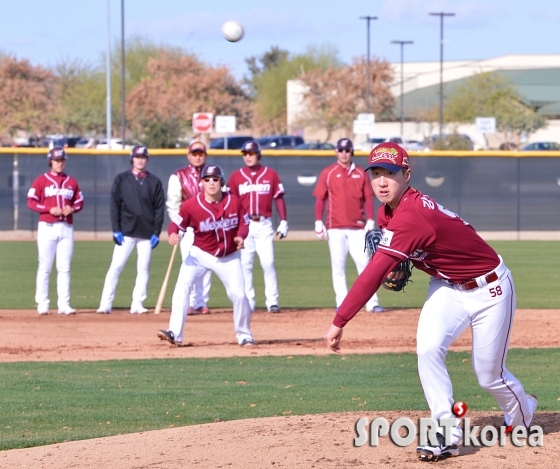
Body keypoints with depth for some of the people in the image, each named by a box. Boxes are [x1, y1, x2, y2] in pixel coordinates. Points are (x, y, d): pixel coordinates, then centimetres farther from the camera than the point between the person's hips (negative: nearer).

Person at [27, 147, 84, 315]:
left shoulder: (71, 182, 12)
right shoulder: (41, 180, 2)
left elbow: (79, 202, 16)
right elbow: (31, 202, -3)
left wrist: (72, 209, -6)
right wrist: (49, 209, -16)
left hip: (67, 227, 3)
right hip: (47, 227, -3)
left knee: (64, 268, 2)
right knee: (45, 266, -3)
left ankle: (64, 304, 3)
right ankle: (42, 304, 0)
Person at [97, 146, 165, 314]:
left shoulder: (154, 182, 8)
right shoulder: (121, 179, 5)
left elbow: (159, 208, 6)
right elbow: (115, 205, 2)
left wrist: (156, 233, -2)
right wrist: (116, 230, -6)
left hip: (146, 233, 2)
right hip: (126, 232, -2)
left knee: (144, 269, 2)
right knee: (116, 266, -7)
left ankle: (137, 304, 8)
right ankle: (105, 304, -7)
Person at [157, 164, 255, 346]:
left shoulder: (234, 202, -11)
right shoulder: (192, 205, -17)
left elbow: (244, 223, 0)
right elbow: (176, 223, -10)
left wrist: (240, 236, -20)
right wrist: (173, 234, -32)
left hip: (229, 258, 1)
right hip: (200, 254, -1)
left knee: (238, 294, -3)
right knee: (182, 287, -21)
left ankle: (244, 336, 19)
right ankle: (175, 333, -22)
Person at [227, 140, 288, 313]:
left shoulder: (271, 174, 5)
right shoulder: (236, 176, 6)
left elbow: (279, 198, 5)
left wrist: (283, 222, -1)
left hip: (264, 225, -1)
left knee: (268, 263, -8)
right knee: (244, 265, 2)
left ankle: (272, 301, -5)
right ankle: (248, 303, 7)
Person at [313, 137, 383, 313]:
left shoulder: (360, 173, 9)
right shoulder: (328, 173, 5)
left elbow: (368, 198, 9)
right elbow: (320, 198, 4)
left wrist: (370, 220, -1)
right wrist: (318, 222, -5)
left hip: (357, 227, 1)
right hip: (335, 227, -1)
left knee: (364, 264, -4)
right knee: (338, 265, 1)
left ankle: (372, 303, -5)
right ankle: (342, 303, 5)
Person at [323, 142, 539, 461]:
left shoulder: (410, 217, -34)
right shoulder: (388, 211, -6)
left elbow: (373, 276, -38)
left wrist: (339, 323, -38)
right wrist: (397, 265, -5)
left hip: (489, 290, -7)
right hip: (447, 287, 7)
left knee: (489, 375, 4)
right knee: (428, 349, -20)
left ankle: (524, 413, 38)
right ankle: (447, 434, -15)